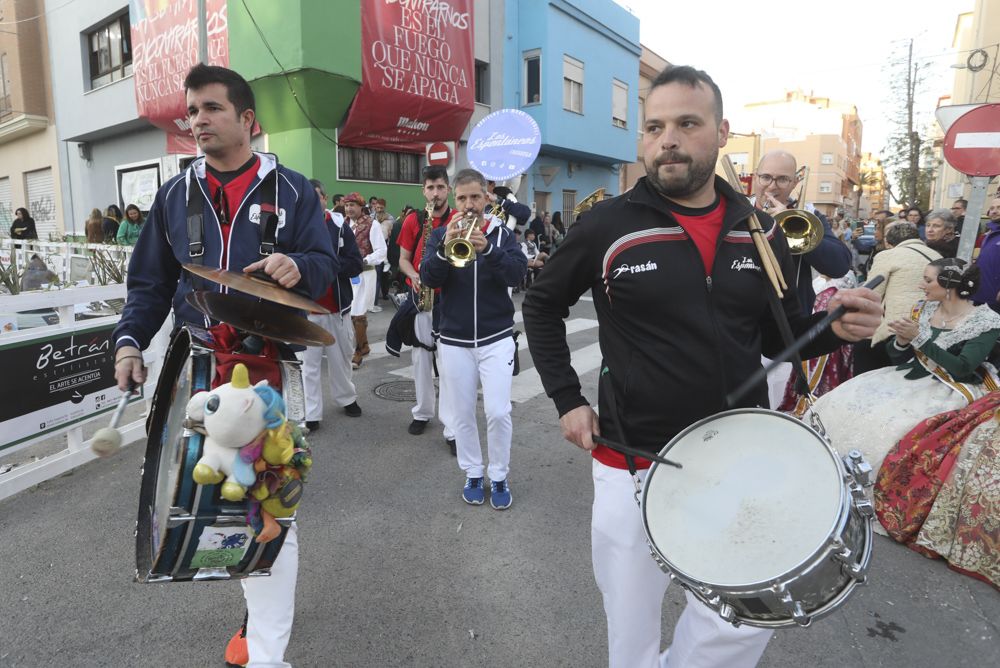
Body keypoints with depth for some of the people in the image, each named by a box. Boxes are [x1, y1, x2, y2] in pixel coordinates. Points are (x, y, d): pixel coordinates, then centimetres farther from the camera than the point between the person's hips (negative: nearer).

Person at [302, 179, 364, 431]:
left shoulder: (340, 225, 0)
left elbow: (356, 264, -5)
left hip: (337, 306, 2)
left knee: (341, 357, 16)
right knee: (308, 363, 4)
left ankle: (346, 398, 36)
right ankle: (311, 414, 13)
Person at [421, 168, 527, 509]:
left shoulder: (502, 233, 1)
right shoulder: (440, 234, 4)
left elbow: (518, 274, -14)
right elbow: (428, 278, -10)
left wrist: (487, 249, -29)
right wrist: (446, 247, -26)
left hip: (496, 338, -1)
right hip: (454, 340, 2)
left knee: (498, 412, -4)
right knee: (462, 414, 9)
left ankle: (500, 478, 16)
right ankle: (473, 474, 27)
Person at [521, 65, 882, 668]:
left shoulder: (761, 232, 2)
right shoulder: (607, 226, -9)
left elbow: (780, 336, 12)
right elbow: (542, 305, 4)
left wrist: (833, 328, -10)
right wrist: (567, 399, -4)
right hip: (634, 469, -2)